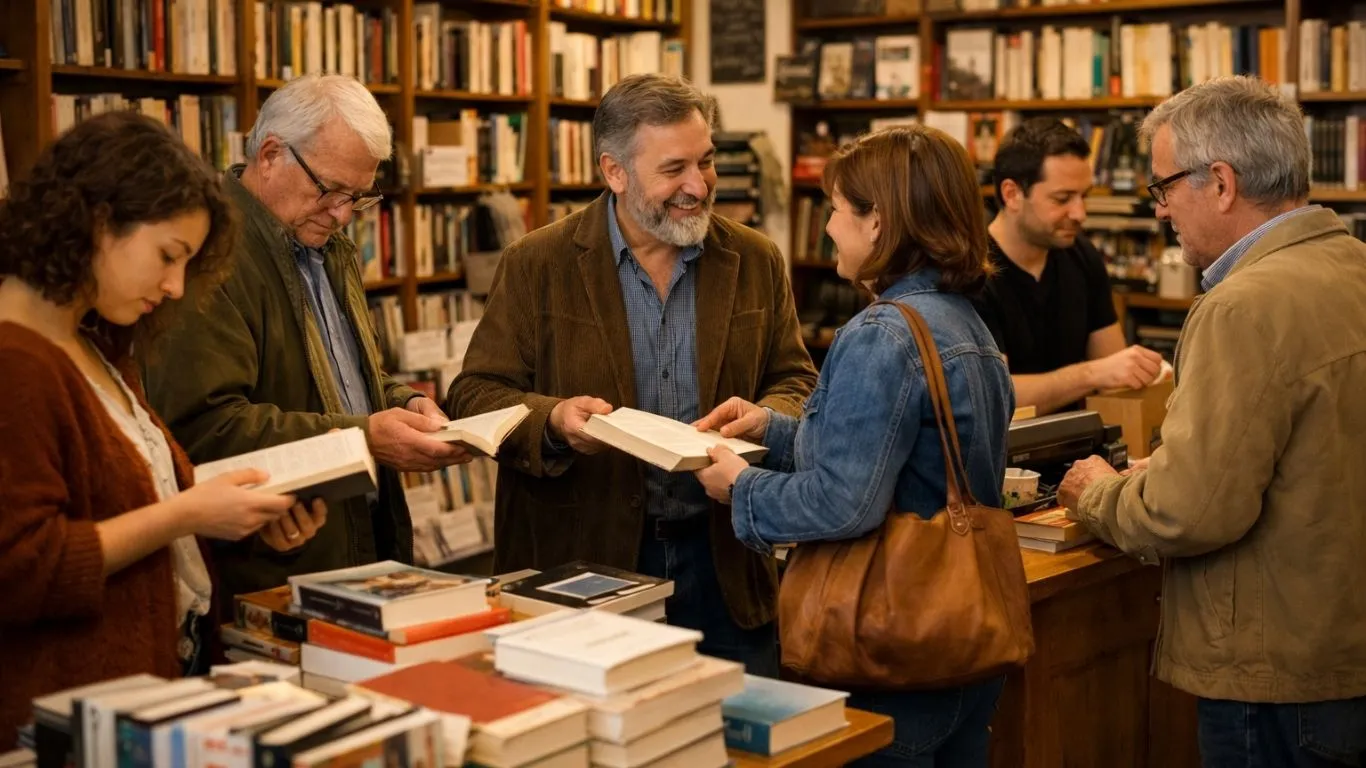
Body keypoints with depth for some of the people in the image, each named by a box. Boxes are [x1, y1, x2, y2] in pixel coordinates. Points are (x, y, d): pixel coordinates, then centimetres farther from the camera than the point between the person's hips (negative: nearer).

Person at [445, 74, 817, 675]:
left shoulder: (756, 261, 5)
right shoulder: (537, 265, -2)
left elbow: (796, 381, 11)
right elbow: (474, 396, -2)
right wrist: (551, 420, -22)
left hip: (721, 559, 3)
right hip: (579, 560, -2)